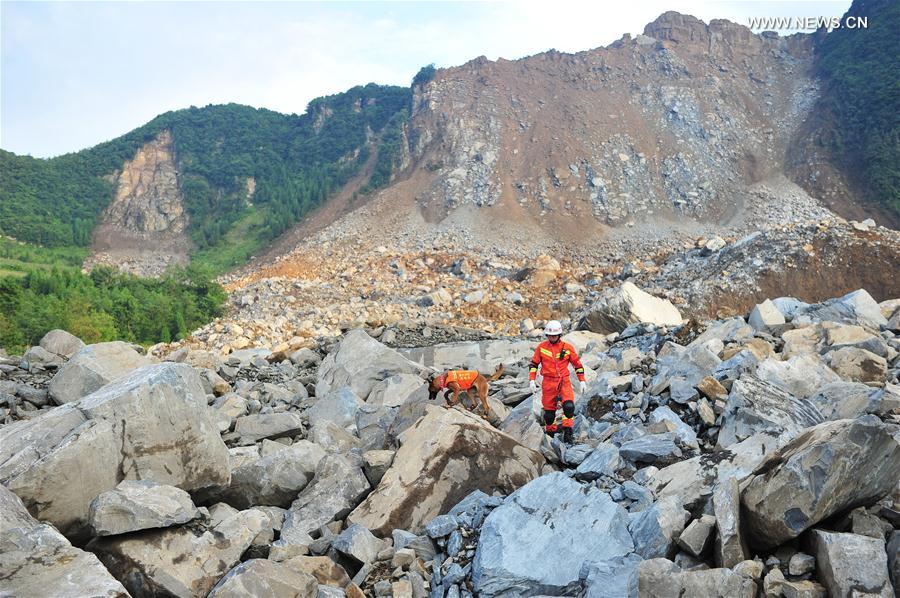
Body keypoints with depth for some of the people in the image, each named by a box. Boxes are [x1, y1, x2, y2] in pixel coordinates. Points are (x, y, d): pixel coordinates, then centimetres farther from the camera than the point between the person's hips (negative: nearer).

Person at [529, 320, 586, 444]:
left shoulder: (568, 348, 1)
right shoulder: (541, 347, 2)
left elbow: (578, 364, 9)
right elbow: (534, 364, 9)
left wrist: (582, 381, 5)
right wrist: (532, 380, 1)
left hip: (564, 381, -1)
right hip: (548, 383, 1)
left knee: (569, 406, -21)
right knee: (549, 412, 4)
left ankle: (567, 433, -8)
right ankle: (550, 434, 23)